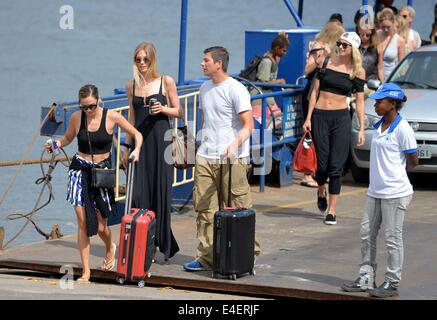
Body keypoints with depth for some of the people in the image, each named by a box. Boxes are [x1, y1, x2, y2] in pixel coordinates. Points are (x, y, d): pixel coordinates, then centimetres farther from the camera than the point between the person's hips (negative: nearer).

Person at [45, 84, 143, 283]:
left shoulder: (111, 116, -7)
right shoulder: (76, 117, -1)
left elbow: (136, 134, 3)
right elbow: (68, 138, 16)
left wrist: (137, 150, -16)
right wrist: (56, 144, -4)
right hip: (80, 169, 1)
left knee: (101, 227, 1)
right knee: (82, 222, -8)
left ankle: (110, 248, 38)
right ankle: (86, 271, -3)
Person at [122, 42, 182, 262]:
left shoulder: (166, 82, 0)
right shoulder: (131, 85, 10)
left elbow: (179, 112, 5)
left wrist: (163, 109, -14)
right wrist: (127, 146, 15)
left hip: (160, 141, -3)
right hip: (140, 142, 3)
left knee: (160, 192, -2)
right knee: (138, 193, -5)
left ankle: (163, 243, 10)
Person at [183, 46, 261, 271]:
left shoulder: (235, 89, -9)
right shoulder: (205, 88, 15)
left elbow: (248, 125, -13)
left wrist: (235, 144, -28)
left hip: (231, 159, -7)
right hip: (205, 158, 7)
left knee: (238, 209, -2)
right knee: (204, 208, 4)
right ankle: (205, 257, 7)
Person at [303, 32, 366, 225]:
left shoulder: (358, 71, 4)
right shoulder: (326, 62, 4)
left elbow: (359, 101, 6)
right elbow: (315, 91, 7)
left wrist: (362, 129, 1)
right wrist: (308, 118, 2)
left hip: (341, 118, -1)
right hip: (320, 116, 1)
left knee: (336, 166, -4)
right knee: (322, 164, 0)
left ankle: (331, 211, 2)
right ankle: (321, 192, 33)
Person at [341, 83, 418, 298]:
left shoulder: (402, 129, -14)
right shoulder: (379, 127, 11)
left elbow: (413, 161, -10)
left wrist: (396, 169, 4)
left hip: (395, 192, -9)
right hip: (375, 191, 9)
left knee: (392, 238, 0)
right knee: (367, 235, 12)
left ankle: (392, 283, 8)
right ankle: (366, 279, 22)